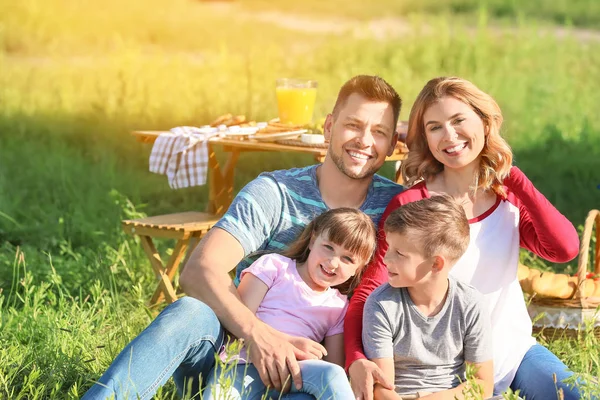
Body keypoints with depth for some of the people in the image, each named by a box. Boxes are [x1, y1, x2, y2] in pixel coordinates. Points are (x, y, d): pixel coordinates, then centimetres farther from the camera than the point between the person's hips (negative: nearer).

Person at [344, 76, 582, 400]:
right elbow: (369, 289, -15)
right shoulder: (410, 206, -9)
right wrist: (356, 359, -34)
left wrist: (514, 178, -10)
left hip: (513, 347, 4)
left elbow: (564, 249, -13)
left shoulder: (510, 198, 3)